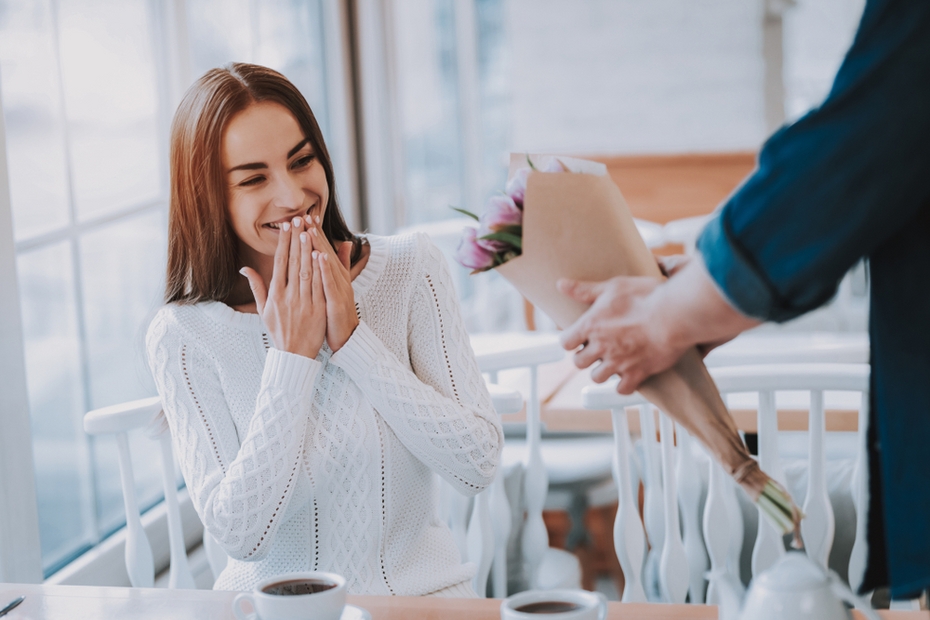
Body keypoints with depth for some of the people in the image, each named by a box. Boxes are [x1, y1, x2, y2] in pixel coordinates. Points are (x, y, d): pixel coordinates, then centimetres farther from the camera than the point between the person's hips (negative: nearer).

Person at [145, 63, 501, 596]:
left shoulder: (411, 270, -2)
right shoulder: (184, 335, -6)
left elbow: (479, 465, -8)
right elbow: (240, 532, -11)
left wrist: (352, 339, -12)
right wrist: (291, 357, -13)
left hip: (419, 594, 0)